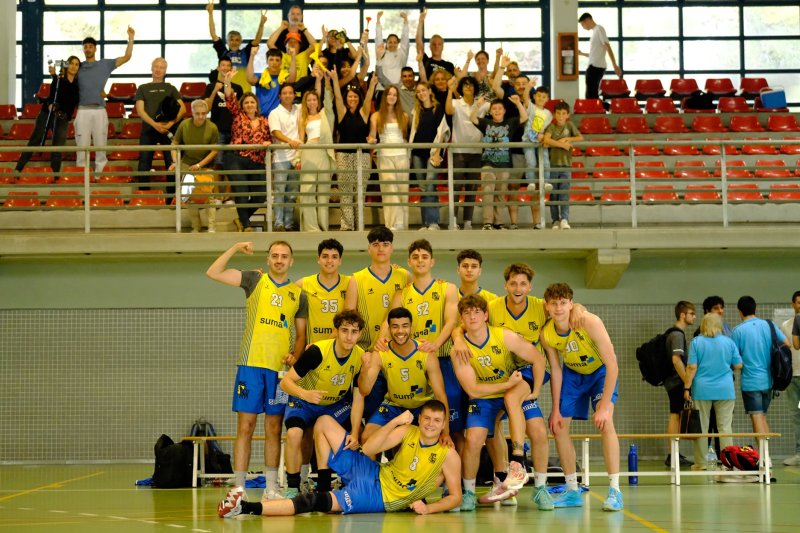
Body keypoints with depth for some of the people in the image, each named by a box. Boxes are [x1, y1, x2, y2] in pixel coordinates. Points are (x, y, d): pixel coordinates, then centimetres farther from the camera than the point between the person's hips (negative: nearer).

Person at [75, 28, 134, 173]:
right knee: (82, 146, 1)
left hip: (100, 111, 0)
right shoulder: (78, 67, 12)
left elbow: (126, 57, 5)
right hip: (83, 111, 0)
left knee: (101, 145, 2)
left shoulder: (105, 64, 9)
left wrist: (130, 38, -2)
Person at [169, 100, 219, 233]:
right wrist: (175, 161, -10)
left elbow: (214, 151, -8)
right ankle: (195, 228, 15)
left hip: (206, 166, -2)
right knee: (191, 197, 6)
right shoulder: (184, 125, -7)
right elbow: (174, 144, 3)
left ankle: (212, 228, -5)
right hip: (187, 165, 2)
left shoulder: (212, 128, -12)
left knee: (208, 196, -7)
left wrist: (200, 165, -14)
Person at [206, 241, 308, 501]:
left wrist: (295, 356, -4)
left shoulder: (298, 294, 12)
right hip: (251, 364, -2)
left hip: (280, 368, 2)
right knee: (245, 426, -4)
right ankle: (239, 488, -2)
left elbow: (301, 334, 14)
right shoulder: (255, 280, 6)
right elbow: (213, 273, -3)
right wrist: (235, 248, -9)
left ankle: (271, 487, 12)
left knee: (274, 429, 6)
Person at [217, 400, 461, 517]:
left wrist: (428, 508, -20)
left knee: (317, 504, -27)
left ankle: (248, 508, -33)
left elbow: (455, 496, -3)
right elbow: (368, 449, -8)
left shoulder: (448, 455, -9)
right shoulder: (407, 432, -1)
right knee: (324, 422, 2)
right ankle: (324, 483, 6)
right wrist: (395, 422, -18)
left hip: (377, 497, -5)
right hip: (371, 474, 6)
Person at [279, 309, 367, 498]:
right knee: (294, 434, -31)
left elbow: (358, 398, -12)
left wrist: (354, 434, -21)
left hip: (336, 404, 4)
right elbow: (285, 382, -27)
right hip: (304, 402, -4)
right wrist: (304, 393, -49)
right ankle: (292, 488, -16)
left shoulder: (361, 357, -17)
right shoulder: (317, 351, -29)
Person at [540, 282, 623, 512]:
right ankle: (572, 491, 13)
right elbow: (556, 371, -7)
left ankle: (614, 492, -22)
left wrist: (604, 405, -33)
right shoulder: (546, 335, -20)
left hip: (601, 371, -5)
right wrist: (556, 410, -6)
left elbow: (612, 365, -31)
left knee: (605, 422, -25)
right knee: (558, 426, 0)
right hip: (572, 373, 5)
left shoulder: (590, 323, -33)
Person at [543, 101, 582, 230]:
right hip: (553, 164, 0)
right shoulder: (552, 126, 4)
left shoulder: (569, 125, 9)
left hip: (566, 164, 0)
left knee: (564, 193, -8)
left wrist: (567, 139, -9)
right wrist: (562, 144, -17)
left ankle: (564, 219, -13)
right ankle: (556, 220, 6)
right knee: (553, 194, 2)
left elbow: (580, 138, 2)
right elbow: (546, 139, -13)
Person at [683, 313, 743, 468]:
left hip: (702, 390, -1)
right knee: (725, 426, 5)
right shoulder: (728, 342, 1)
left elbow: (692, 367, -6)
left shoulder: (696, 342, -2)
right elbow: (738, 365, 4)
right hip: (725, 390, 1)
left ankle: (700, 463, 9)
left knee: (701, 427, 6)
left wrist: (687, 388, -1)